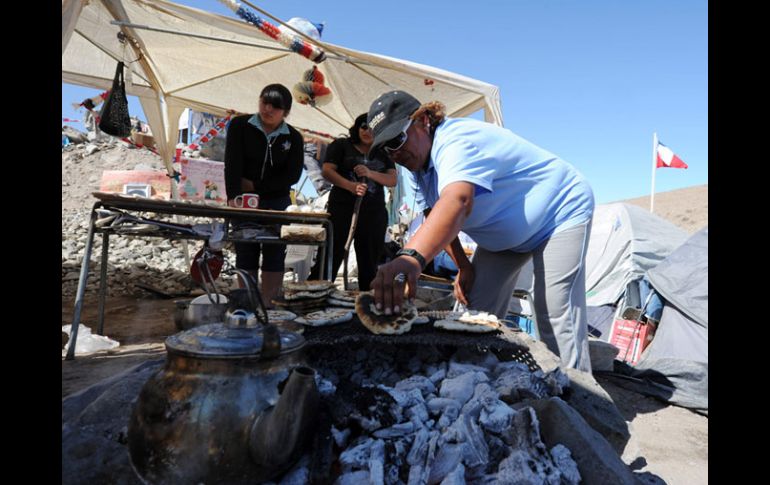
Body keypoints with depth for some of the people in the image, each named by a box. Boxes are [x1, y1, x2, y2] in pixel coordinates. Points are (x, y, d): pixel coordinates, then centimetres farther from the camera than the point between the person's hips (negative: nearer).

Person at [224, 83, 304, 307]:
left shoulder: (293, 137, 1)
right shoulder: (240, 125, -1)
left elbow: (292, 175, -5)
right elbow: (232, 163, -12)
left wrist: (255, 186, -11)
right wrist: (233, 196, -25)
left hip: (277, 203, 1)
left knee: (274, 254, 1)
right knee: (245, 253, 4)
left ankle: (267, 304, 10)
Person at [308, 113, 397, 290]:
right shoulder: (341, 145, 7)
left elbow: (393, 180, 6)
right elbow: (327, 171, -4)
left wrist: (370, 173, -13)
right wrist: (351, 186, -19)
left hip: (374, 212, 3)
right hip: (342, 209, -3)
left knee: (369, 261, 6)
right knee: (331, 256, -5)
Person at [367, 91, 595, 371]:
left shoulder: (456, 142, -33)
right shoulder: (418, 164, -3)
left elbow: (456, 202, -53)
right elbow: (439, 219, 2)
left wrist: (411, 257, -69)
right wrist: (463, 267, -8)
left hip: (561, 213, -8)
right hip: (504, 237, 9)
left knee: (555, 319, -18)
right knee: (478, 313, 4)